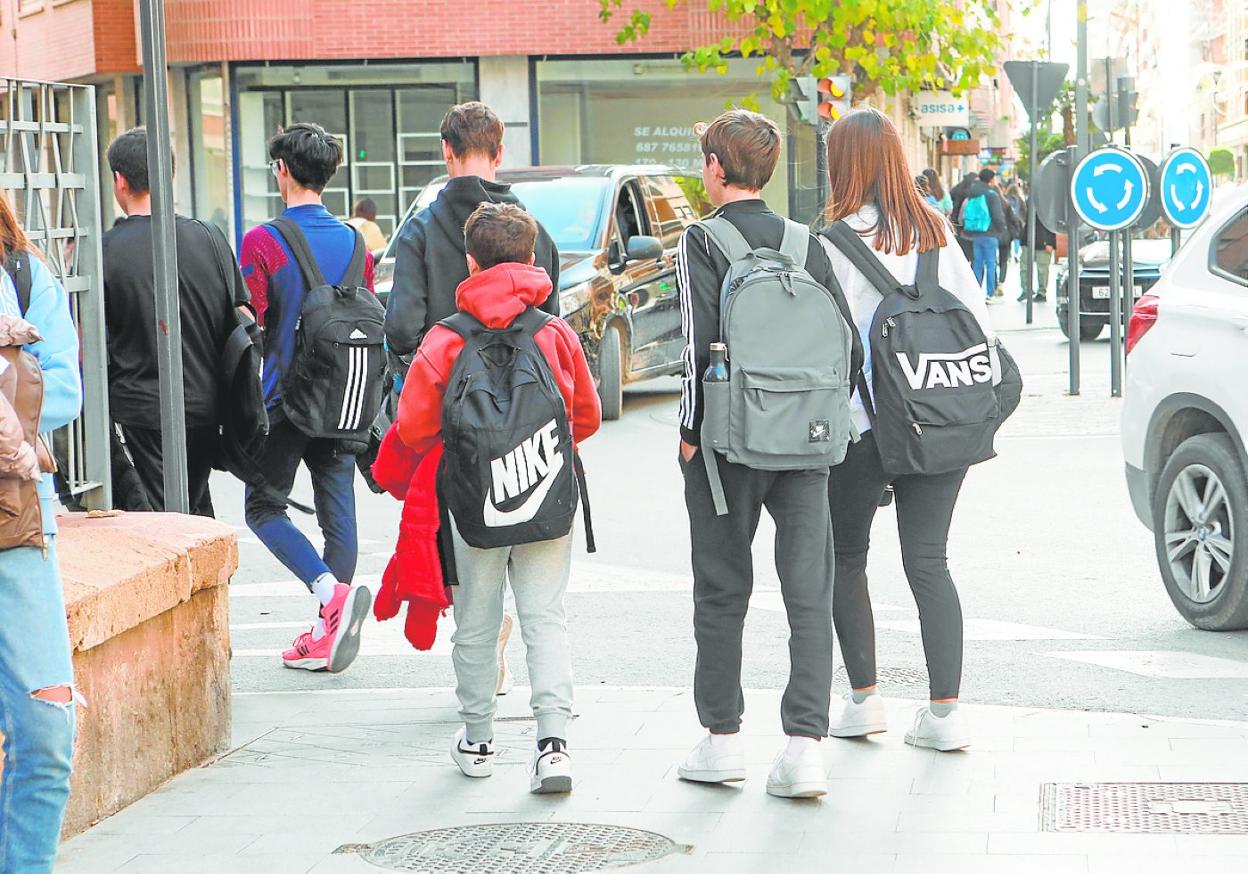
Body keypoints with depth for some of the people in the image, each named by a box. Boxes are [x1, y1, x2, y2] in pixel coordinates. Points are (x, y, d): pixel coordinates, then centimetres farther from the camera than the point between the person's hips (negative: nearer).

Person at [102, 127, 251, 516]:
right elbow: (240, 321, 8)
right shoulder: (210, 238, 3)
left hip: (140, 410, -4)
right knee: (198, 508, 18)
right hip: (206, 406, 4)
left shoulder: (104, 250, -9)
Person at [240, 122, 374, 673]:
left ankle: (331, 589, -15)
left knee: (264, 507, 7)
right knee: (338, 509, 8)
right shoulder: (354, 242, 5)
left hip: (285, 397, -4)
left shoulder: (262, 242, -10)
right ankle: (329, 635, 9)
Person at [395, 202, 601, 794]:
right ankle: (554, 739, -9)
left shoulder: (445, 342, -7)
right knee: (545, 619, 4)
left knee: (476, 627, 12)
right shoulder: (557, 334, -1)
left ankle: (477, 741, 22)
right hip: (549, 499, 1)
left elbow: (413, 428, -5)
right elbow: (588, 417, 8)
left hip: (474, 503, -1)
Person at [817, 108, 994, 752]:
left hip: (869, 426, -4)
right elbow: (978, 320, 9)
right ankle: (945, 711, 0)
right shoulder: (935, 231, 8)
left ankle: (863, 698, 10)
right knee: (928, 561, 7)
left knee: (844, 556, 13)